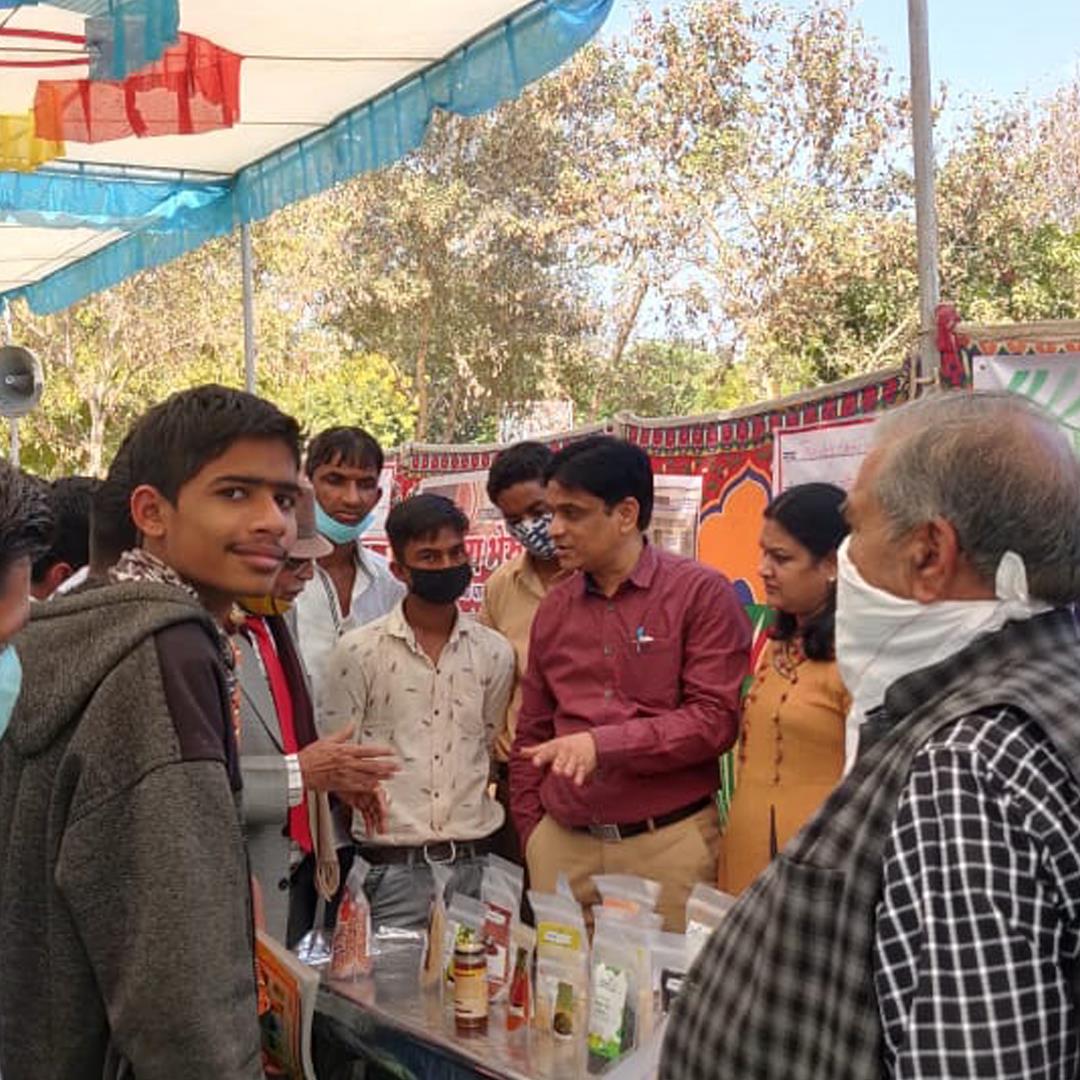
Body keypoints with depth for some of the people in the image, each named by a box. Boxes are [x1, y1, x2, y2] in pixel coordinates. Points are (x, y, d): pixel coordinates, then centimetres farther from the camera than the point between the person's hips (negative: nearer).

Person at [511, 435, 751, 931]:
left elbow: (716, 719, -11)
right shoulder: (555, 607, 11)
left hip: (667, 845, -4)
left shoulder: (701, 593, -4)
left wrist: (603, 744, -18)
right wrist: (531, 835, 12)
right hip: (561, 845, 4)